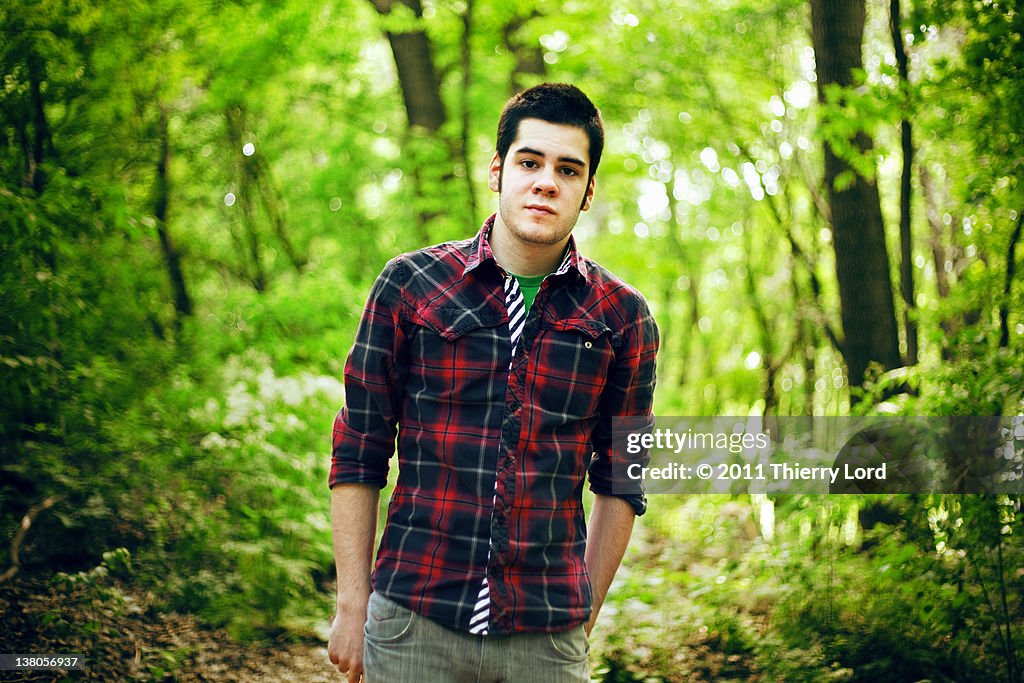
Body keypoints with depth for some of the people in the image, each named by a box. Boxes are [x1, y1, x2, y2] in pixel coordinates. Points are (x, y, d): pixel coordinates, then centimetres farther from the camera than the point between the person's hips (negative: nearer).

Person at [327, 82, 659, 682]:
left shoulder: (622, 318, 2)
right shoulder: (409, 284, 0)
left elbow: (620, 485, 7)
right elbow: (358, 456, 3)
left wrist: (585, 620, 5)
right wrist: (353, 604, 1)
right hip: (411, 625, 0)